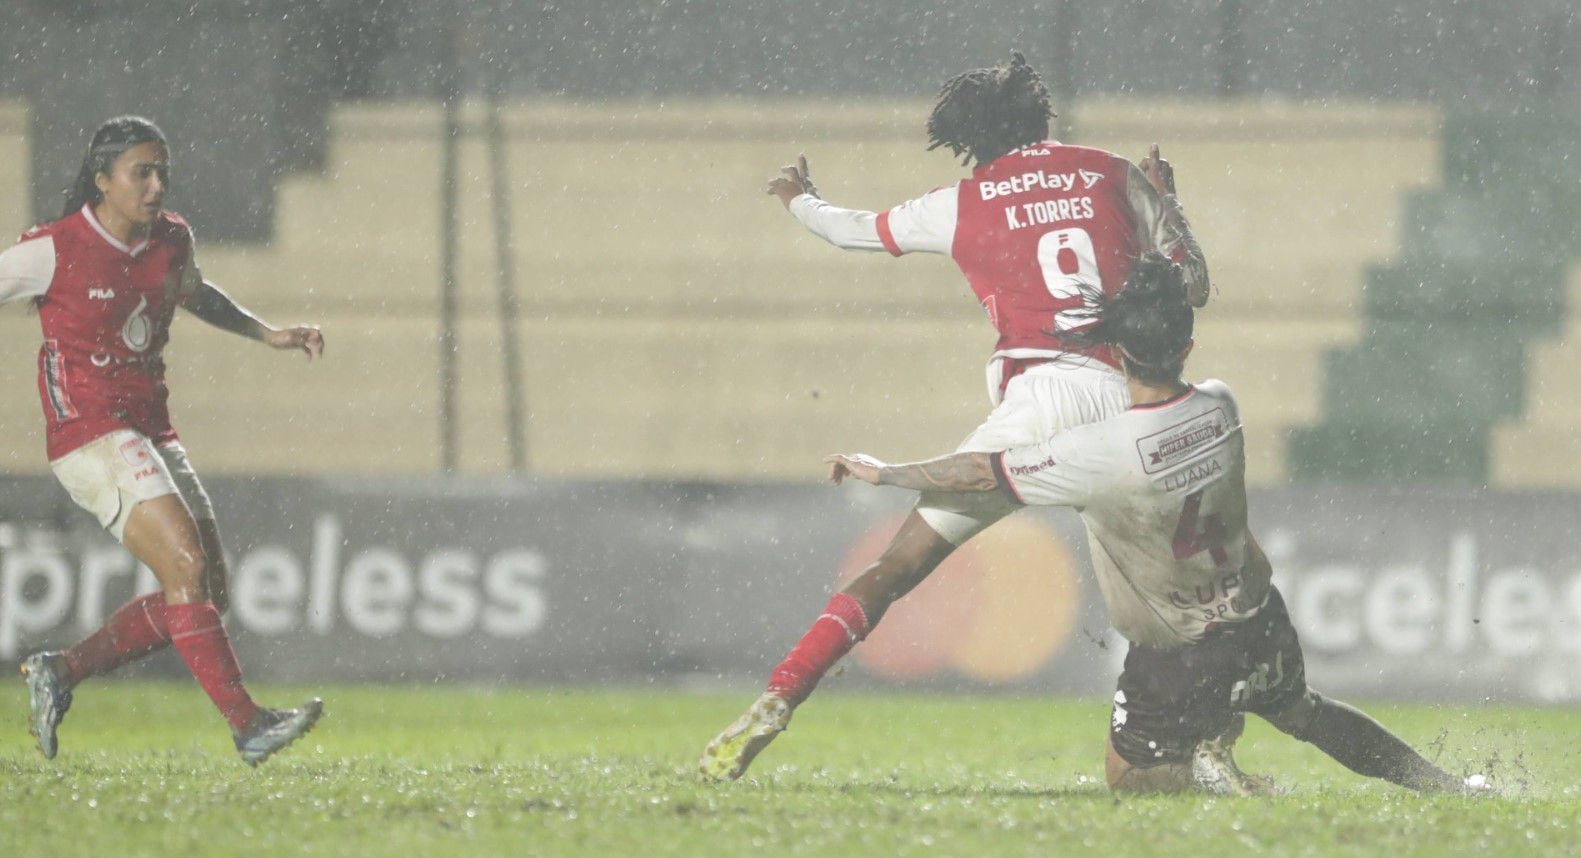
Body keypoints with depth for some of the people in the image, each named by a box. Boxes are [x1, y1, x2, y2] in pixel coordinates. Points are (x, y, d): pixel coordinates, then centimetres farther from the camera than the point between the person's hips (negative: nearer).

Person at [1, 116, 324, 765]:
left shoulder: (171, 242, 8)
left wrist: (268, 334, 20)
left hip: (150, 432, 8)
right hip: (90, 436, -8)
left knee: (205, 593, 4)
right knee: (186, 567, -21)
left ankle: (59, 672, 15)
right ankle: (246, 724, -21)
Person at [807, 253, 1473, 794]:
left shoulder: (1103, 454, -29)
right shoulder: (1221, 409, -12)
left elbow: (982, 473, -20)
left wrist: (884, 473, -7)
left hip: (1180, 656, -5)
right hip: (1260, 623, 5)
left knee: (1128, 774, 16)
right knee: (1305, 712, 32)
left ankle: (1208, 767, -13)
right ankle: (1439, 783, 27)